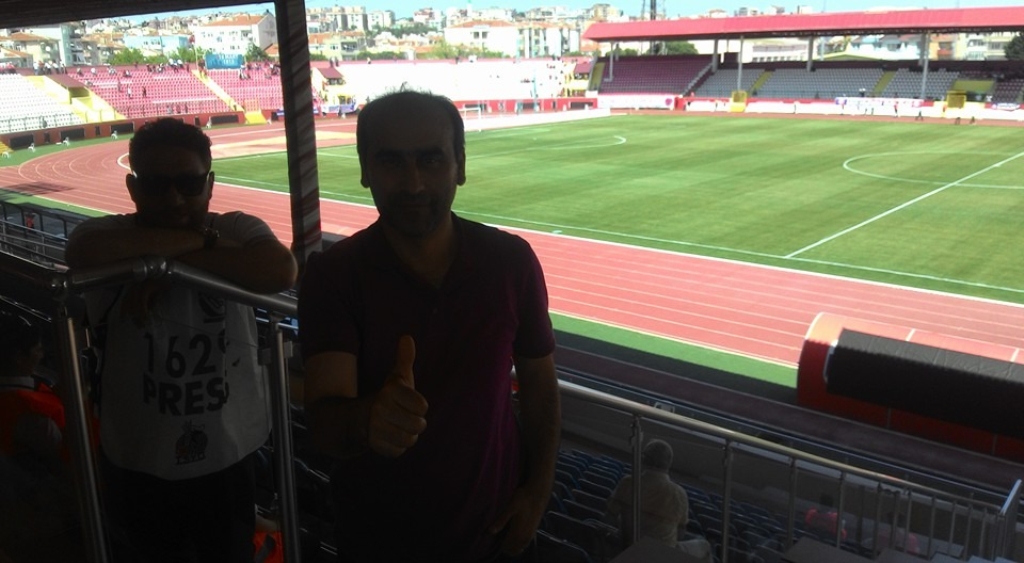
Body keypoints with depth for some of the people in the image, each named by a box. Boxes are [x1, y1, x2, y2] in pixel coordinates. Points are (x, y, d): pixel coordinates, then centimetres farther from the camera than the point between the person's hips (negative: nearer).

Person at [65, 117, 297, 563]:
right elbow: (84, 254, -33)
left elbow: (281, 271, -28)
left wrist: (173, 261, -27)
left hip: (229, 458, 1)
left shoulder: (237, 229, -7)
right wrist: (201, 239, -25)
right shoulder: (110, 232, -8)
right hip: (137, 465, 0)